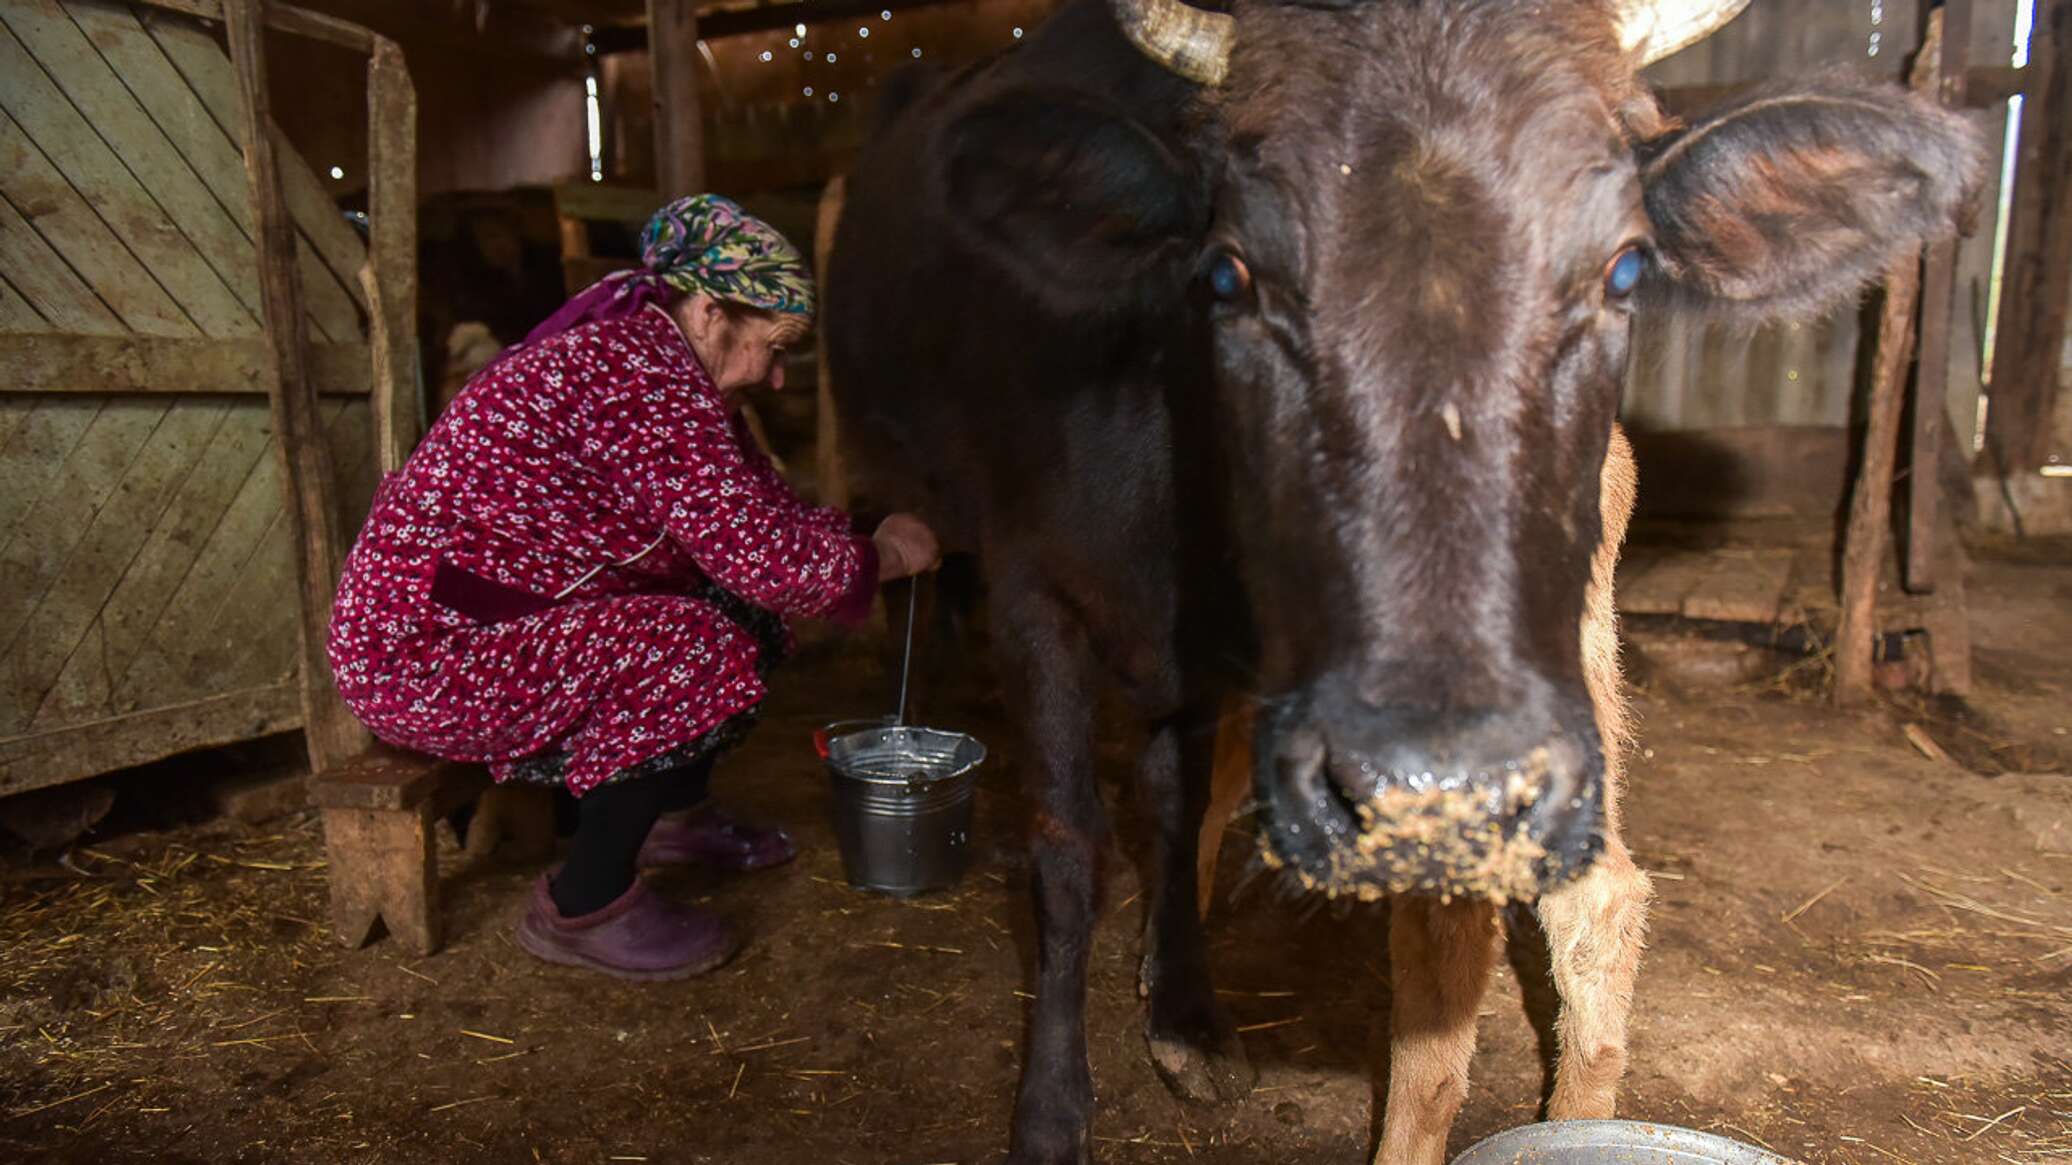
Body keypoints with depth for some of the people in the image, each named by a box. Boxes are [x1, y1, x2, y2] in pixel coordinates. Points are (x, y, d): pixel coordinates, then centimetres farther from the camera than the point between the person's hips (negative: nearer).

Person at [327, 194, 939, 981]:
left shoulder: (631, 337, 8)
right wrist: (880, 556, -10)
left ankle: (671, 814, 24)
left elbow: (759, 502, 15)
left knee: (735, 601, 6)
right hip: (422, 654, -10)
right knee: (704, 652, -24)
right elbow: (763, 555, -27)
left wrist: (861, 538, 5)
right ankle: (583, 908, -7)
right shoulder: (643, 382, -24)